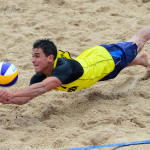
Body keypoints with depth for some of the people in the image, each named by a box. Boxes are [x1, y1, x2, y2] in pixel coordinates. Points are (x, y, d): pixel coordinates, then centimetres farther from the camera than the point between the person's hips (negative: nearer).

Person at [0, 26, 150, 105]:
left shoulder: (65, 68, -49)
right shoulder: (41, 76, -27)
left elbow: (42, 88, -63)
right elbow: (25, 98, -31)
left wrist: (13, 93, -74)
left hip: (106, 56, -6)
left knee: (135, 44, 25)